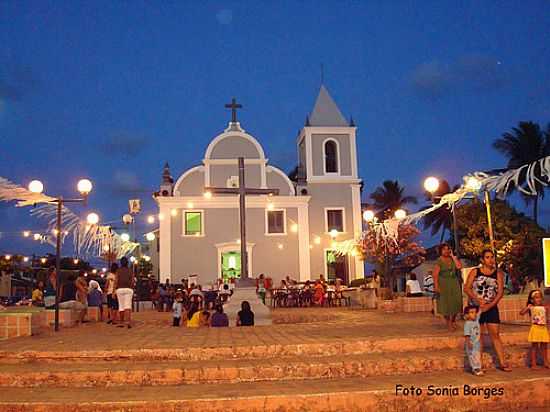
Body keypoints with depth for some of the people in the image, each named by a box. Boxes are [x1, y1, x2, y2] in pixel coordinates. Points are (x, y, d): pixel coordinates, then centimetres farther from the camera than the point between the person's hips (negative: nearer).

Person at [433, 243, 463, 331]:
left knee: (455, 302, 3)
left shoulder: (452, 259, 8)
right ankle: (448, 323, 13)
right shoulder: (439, 261, -6)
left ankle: (453, 320, 26)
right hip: (444, 284, -4)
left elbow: (459, 266, -9)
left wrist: (452, 256, -5)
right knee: (446, 303, 0)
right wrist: (436, 286, -19)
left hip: (454, 284, 4)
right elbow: (435, 274, -11)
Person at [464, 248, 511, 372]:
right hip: (475, 307, -1)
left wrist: (490, 305, -14)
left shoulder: (498, 274, 4)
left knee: (495, 334, -1)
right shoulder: (474, 272, 1)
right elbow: (467, 288, -4)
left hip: (491, 308, 1)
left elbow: (500, 292, -4)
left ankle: (502, 362, 2)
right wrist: (477, 299, -19)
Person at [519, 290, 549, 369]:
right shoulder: (531, 307, -3)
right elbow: (521, 313, -12)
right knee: (534, 345, 0)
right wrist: (528, 307, -18)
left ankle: (545, 362, 24)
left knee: (544, 345, 11)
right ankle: (533, 364, 5)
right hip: (535, 328, -4)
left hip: (544, 328, 4)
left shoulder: (544, 307, 8)